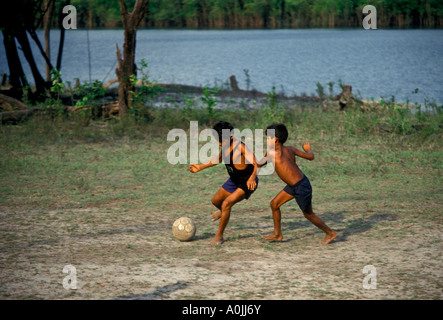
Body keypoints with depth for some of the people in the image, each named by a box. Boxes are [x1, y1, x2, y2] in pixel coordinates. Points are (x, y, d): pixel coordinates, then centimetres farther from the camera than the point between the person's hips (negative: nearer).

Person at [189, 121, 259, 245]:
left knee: (226, 204, -24)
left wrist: (252, 178, -61)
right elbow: (219, 158, 14)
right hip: (234, 180, 9)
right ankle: (223, 211, 59)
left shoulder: (240, 147, -32)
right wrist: (200, 167, 12)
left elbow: (255, 164, -43)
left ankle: (219, 236, -10)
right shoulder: (225, 145, -7)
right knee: (216, 200, 22)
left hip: (247, 183, -9)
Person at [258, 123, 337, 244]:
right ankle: (277, 234, 22)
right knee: (274, 204, 11)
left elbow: (259, 164, -8)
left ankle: (330, 233, 26)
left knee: (308, 214, 10)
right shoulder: (289, 149, 2)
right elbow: (310, 157, 5)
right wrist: (308, 149, 26)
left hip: (302, 187, -9)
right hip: (294, 186, 9)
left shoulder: (273, 153, -19)